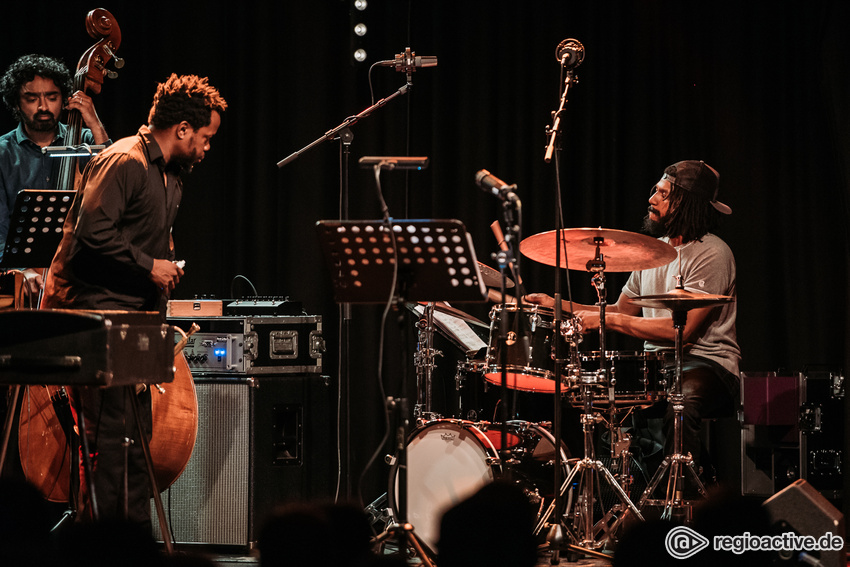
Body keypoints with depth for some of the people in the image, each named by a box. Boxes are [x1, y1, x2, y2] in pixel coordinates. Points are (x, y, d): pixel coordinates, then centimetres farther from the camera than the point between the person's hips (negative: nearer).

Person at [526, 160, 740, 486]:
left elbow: (683, 329, -20)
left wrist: (608, 320, -18)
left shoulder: (711, 254, -12)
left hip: (705, 364, -8)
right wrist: (556, 305, 10)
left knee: (682, 401, -40)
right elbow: (623, 310, 22)